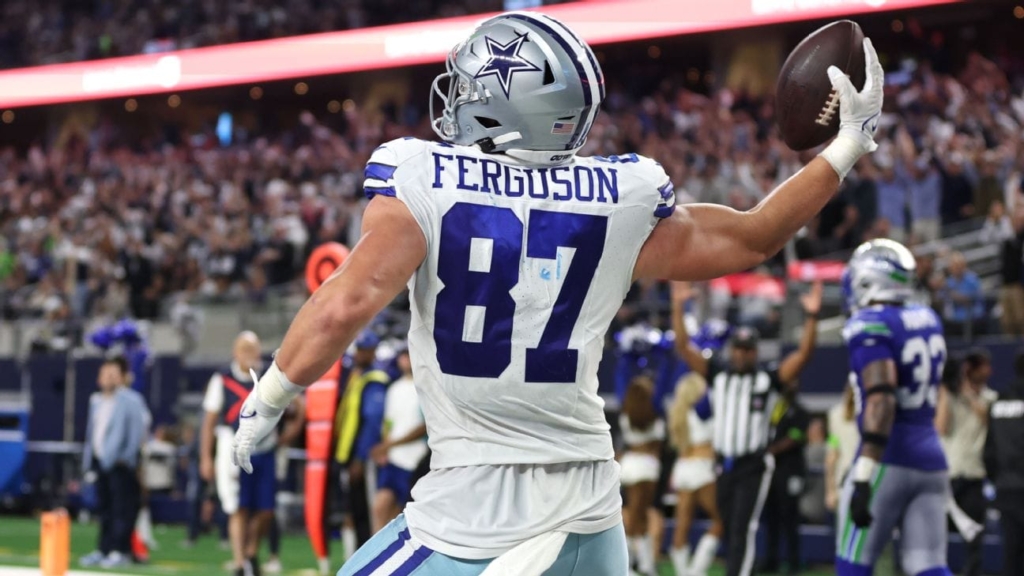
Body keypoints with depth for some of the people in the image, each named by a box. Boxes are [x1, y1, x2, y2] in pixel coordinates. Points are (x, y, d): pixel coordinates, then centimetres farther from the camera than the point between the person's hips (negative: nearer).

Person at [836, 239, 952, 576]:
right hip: (931, 459, 7)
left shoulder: (870, 326, -11)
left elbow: (882, 400, -24)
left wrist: (864, 476, -28)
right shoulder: (927, 320, 12)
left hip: (889, 460, -7)